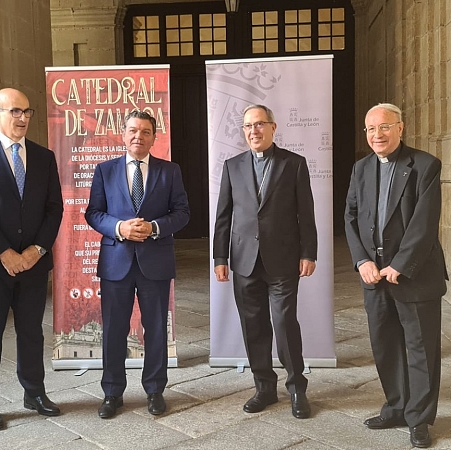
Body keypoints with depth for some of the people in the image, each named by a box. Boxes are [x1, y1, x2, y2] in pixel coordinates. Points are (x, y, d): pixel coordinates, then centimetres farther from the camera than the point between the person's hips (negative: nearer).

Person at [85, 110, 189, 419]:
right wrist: (119, 228, -15)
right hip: (116, 260, 1)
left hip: (156, 260, 0)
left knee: (156, 328, 8)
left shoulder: (170, 171, 5)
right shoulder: (105, 170, 6)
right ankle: (113, 393, 21)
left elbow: (182, 212, 2)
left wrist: (154, 227, -15)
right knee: (114, 329, 7)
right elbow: (93, 213, 3)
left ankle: (155, 390, 23)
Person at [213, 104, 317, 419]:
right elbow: (224, 215, 9)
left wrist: (308, 254, -5)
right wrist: (220, 257, 5)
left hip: (282, 260, -3)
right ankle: (265, 387, 23)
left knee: (285, 323, -3)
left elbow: (305, 213, 0)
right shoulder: (233, 166, 9)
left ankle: (297, 388, 15)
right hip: (245, 260, 3)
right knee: (254, 327, 8)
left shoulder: (294, 163, 2)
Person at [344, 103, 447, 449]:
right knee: (384, 346, 13)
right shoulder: (361, 168, 9)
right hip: (374, 275, 5)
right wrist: (363, 261, -6)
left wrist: (398, 267, -16)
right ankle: (397, 408, 29)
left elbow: (425, 222, -14)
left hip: (415, 274, -5)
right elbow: (351, 217, 7)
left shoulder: (425, 165, -8)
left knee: (421, 348, 5)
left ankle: (420, 419, 19)